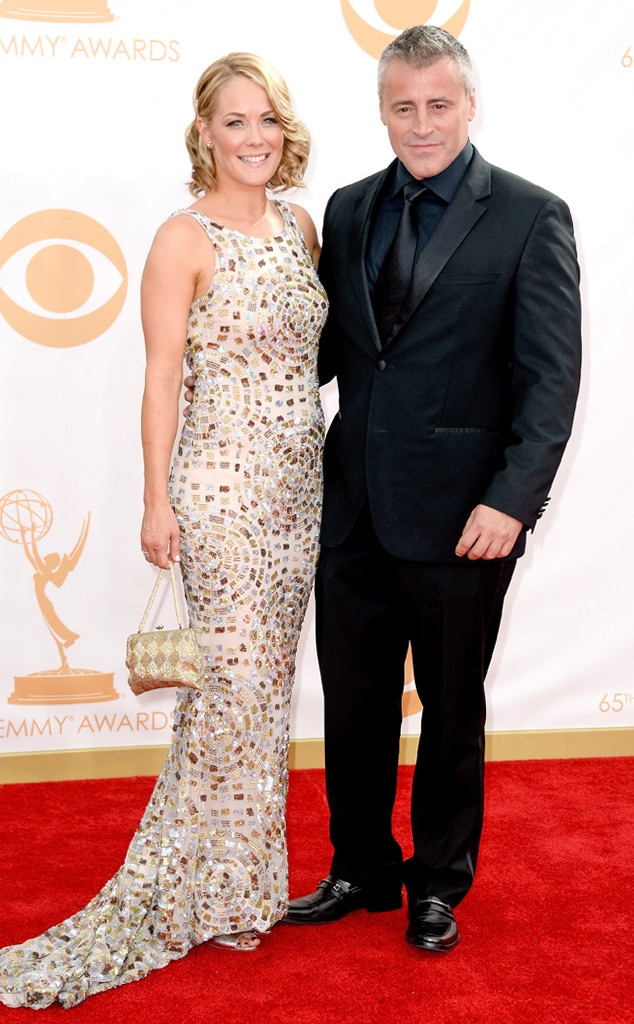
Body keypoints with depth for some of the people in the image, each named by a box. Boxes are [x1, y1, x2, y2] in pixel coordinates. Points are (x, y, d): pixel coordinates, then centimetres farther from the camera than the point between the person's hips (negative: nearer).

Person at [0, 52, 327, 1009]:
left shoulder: (299, 226, 11)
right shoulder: (185, 238, -9)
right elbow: (163, 375, -10)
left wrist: (325, 466, 16)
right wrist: (158, 501, -12)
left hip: (297, 481, 7)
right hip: (222, 483, -7)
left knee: (266, 680, 12)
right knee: (238, 681, -3)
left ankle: (236, 881, 27)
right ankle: (198, 892, 14)